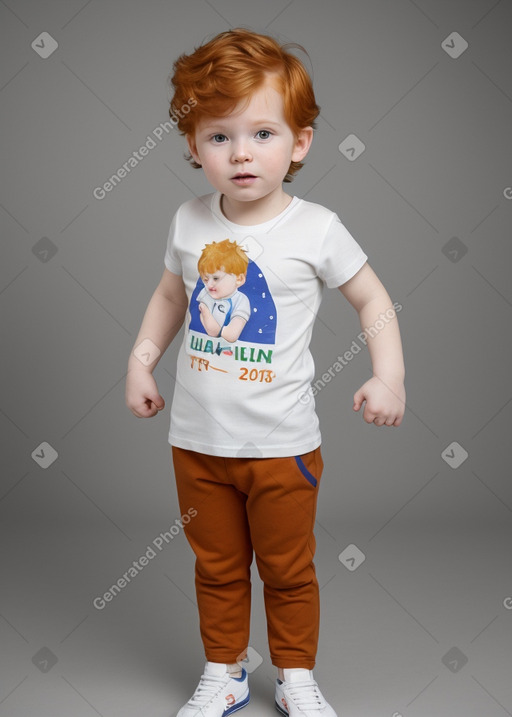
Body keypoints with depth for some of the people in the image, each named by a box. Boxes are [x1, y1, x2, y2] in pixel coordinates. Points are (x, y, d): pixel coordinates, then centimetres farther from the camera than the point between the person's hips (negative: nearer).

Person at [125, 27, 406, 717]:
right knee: (217, 569, 19)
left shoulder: (316, 229, -12)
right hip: (197, 441, 3)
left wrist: (389, 376, -13)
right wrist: (141, 361, 8)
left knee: (288, 570, 15)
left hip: (282, 446, -3)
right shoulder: (189, 222, -2)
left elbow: (372, 299, -2)